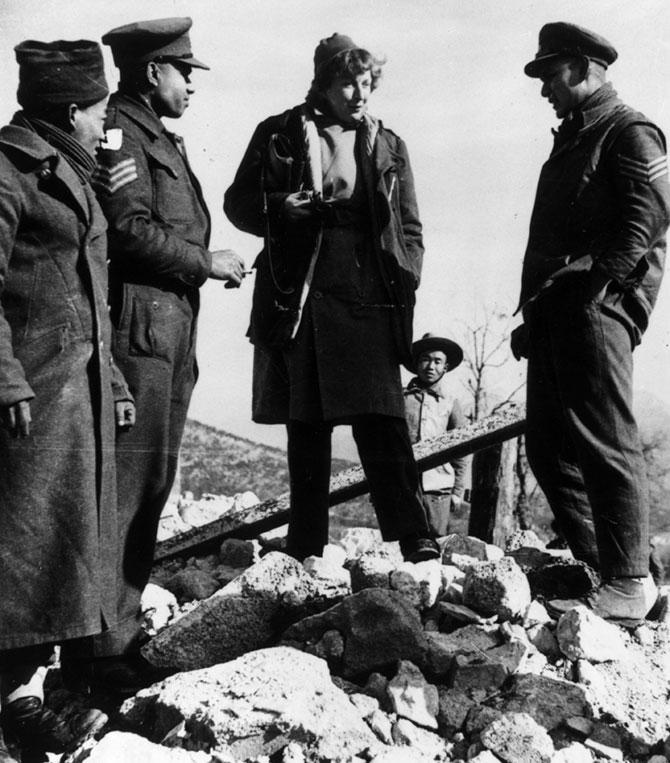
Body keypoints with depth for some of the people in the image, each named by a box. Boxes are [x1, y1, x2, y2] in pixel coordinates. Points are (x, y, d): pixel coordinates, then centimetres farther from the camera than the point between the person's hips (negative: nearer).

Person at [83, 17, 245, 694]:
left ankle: (124, 623, 23)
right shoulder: (117, 131, -7)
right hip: (137, 324, -10)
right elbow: (129, 230, -18)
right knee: (124, 485, -8)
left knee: (153, 484, 13)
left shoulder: (158, 137, 23)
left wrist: (206, 266, 9)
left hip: (172, 327, 10)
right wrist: (205, 262, -9)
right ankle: (101, 643, 0)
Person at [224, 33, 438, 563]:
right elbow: (239, 203, 8)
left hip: (370, 302, 1)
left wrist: (405, 283, 1)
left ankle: (414, 538, -4)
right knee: (306, 429, 4)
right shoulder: (281, 135, 8)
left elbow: (410, 228, 16)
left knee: (383, 422, -7)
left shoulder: (388, 146, 15)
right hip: (299, 300, -1)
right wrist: (287, 209, -11)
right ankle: (305, 549, 13)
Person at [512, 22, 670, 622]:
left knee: (604, 442, -10)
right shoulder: (570, 140, 27)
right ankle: (593, 565, 16)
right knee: (549, 445, 7)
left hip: (597, 304, -9)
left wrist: (595, 279, -22)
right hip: (556, 312, 9)